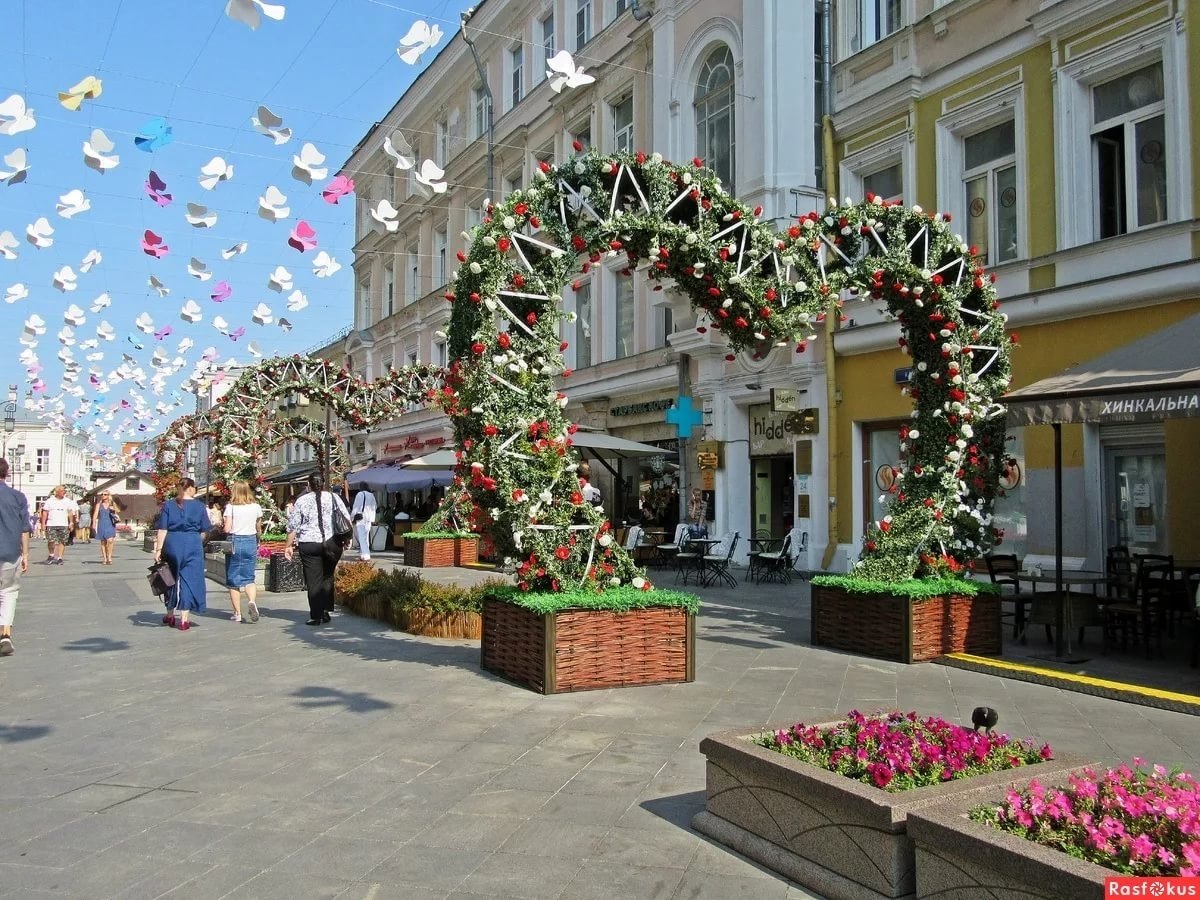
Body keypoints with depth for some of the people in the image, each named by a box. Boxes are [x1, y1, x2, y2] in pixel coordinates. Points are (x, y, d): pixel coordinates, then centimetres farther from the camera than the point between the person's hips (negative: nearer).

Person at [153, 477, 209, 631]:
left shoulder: (168, 505, 2)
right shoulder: (199, 506, 0)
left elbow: (162, 530, -3)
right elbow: (204, 531, 3)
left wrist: (158, 549, -2)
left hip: (172, 544, 2)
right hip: (193, 546, -1)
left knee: (171, 578, 17)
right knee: (189, 579, 3)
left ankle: (170, 615, 28)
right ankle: (184, 618, 0)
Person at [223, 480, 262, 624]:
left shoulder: (231, 507, -6)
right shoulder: (256, 507, 2)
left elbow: (227, 529, -12)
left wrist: (226, 531, 10)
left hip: (234, 542, -2)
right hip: (251, 542, 2)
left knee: (233, 579, 7)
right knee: (249, 578, 7)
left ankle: (237, 613, 10)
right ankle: (251, 601, -22)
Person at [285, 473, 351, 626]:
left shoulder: (301, 500, 2)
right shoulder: (334, 497, 5)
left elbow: (293, 526, 3)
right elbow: (347, 520, 5)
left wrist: (289, 546, 10)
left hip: (309, 545, -1)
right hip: (333, 543, 2)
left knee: (313, 581, 2)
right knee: (327, 577, 16)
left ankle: (316, 616, 2)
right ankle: (325, 610, 8)